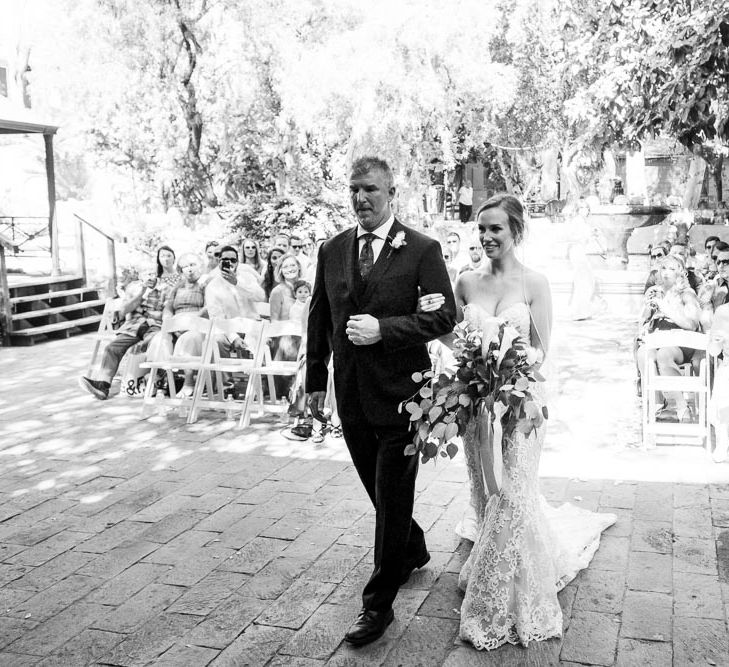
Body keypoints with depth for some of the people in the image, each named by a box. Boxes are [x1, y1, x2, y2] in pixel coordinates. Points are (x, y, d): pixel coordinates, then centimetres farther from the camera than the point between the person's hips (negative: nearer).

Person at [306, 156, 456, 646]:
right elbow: (319, 319, 12)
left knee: (392, 497, 2)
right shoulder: (332, 251, 7)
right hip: (351, 394, 5)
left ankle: (379, 605, 14)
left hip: (400, 394, -5)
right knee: (379, 490, 19)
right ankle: (413, 551, 46)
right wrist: (316, 380, 11)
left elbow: (444, 315, -11)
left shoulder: (422, 250, -7)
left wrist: (384, 328, -21)